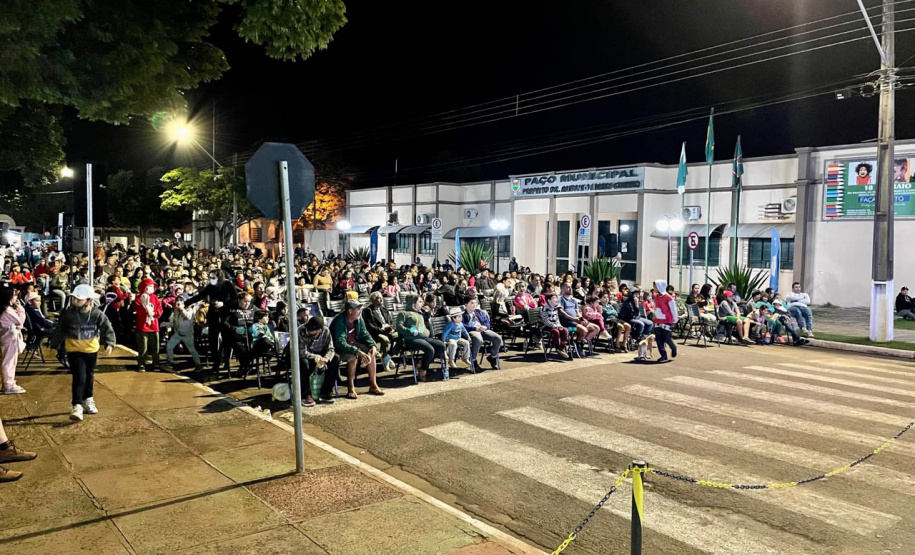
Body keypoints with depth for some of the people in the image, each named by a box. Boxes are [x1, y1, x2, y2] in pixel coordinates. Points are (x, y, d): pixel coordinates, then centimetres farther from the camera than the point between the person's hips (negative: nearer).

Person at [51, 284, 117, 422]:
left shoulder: (97, 314, -9)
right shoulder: (68, 314, -9)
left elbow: (107, 328, -7)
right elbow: (60, 330, 3)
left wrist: (109, 343, -21)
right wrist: (54, 346, 8)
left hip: (92, 350, 2)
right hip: (74, 350, -2)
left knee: (89, 377, 19)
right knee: (79, 377, -14)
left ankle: (88, 400, 38)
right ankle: (77, 406, -13)